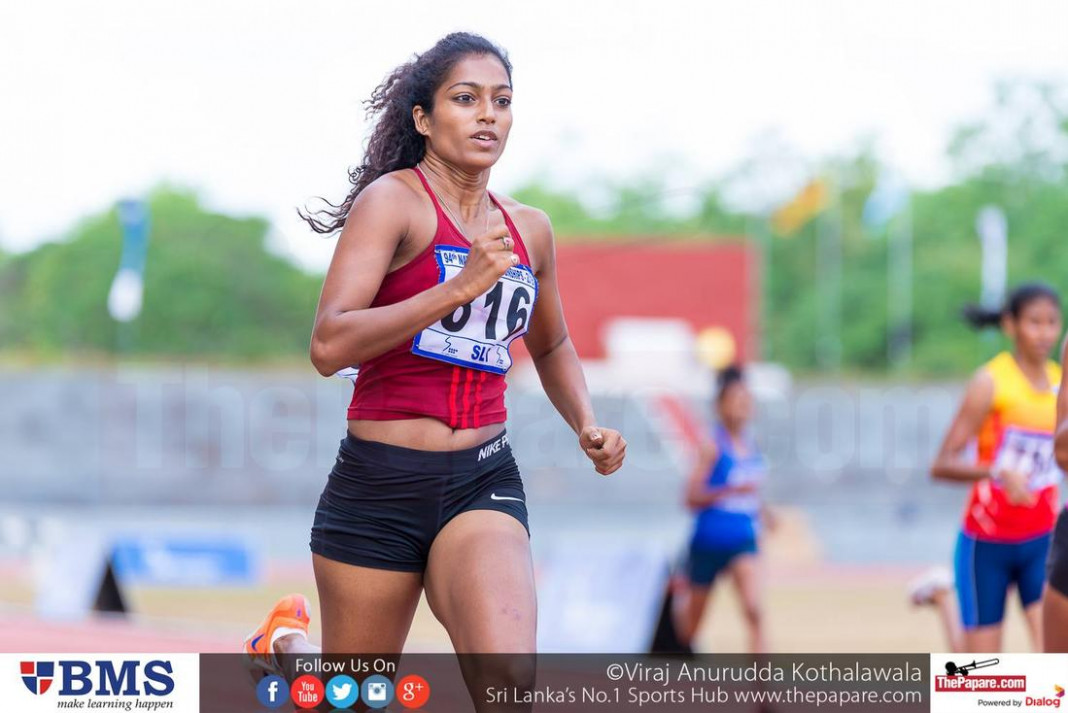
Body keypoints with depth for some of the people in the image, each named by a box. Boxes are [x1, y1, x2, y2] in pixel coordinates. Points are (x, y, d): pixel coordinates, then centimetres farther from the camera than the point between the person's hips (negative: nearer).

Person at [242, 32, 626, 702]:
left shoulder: (530, 230, 11)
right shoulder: (394, 200, -7)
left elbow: (551, 347, 31)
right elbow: (329, 346, -20)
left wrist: (588, 424, 12)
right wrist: (461, 287, -26)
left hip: (485, 483, 3)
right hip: (379, 487, -3)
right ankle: (286, 644, 47)